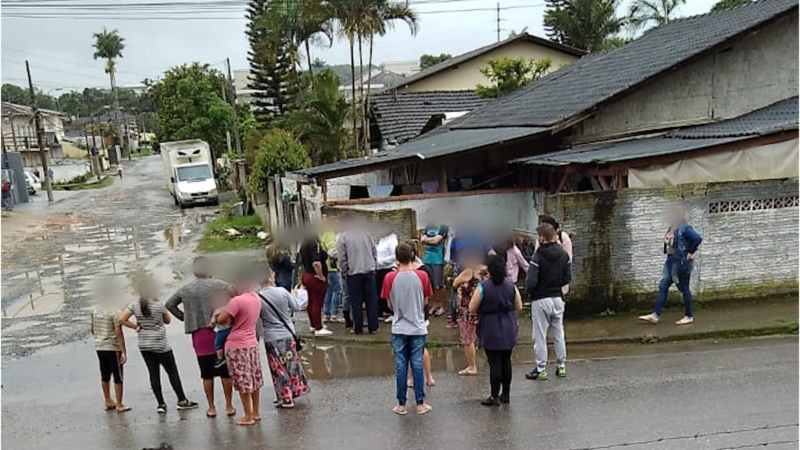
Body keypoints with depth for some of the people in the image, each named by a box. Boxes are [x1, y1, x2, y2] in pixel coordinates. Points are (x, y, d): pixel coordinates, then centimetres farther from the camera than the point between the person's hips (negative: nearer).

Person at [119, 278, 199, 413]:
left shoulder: (134, 305, -2)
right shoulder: (159, 305, -13)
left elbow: (121, 319, -5)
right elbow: (168, 320, 3)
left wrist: (136, 326, 3)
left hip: (143, 345, 5)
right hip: (160, 345, -4)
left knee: (153, 374, 8)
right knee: (172, 372, 6)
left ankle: (161, 404, 8)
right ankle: (182, 401, 11)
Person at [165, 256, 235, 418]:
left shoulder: (185, 289, 6)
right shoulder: (219, 285, -5)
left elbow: (169, 304, 14)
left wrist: (184, 317, 12)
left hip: (199, 335, 2)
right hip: (220, 332, -2)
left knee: (207, 374, 10)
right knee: (226, 372, 7)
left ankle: (211, 408, 15)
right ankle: (229, 406, 13)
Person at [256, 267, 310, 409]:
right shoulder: (282, 292, -10)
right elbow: (296, 307, 1)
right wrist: (293, 295, 17)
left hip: (271, 338, -2)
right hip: (288, 335, 2)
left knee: (279, 369, 8)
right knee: (292, 364, 18)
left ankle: (286, 399, 13)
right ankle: (294, 391, 29)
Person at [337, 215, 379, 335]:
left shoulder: (343, 237, -6)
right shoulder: (365, 232, 4)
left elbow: (342, 258, -7)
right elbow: (374, 251, 9)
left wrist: (344, 272, 6)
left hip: (353, 272, -3)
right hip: (369, 270, 3)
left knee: (356, 302, 5)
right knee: (372, 300, 8)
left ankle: (358, 328, 10)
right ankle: (373, 327, 11)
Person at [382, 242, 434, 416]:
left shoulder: (390, 278, -9)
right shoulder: (422, 276, -8)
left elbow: (390, 305, 0)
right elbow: (425, 302, 1)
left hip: (399, 329, 0)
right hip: (418, 328, 0)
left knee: (401, 366, 6)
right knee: (417, 365, 7)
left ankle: (401, 405, 13)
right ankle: (420, 403, 13)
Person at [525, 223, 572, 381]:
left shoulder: (538, 256, -18)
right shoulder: (564, 254, 1)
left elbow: (531, 281, -20)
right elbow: (568, 278, 5)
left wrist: (529, 291, 0)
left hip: (540, 300, -5)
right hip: (557, 298, 6)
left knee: (540, 336, 3)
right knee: (559, 333, 15)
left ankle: (541, 369, 8)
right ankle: (561, 366, 23)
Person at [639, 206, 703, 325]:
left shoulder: (685, 229, -17)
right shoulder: (673, 229, 9)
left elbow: (698, 238, -26)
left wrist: (690, 252, -19)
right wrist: (667, 251, 10)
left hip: (682, 262, -9)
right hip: (671, 261, 9)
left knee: (684, 289, 2)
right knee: (663, 287, 5)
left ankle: (689, 316, 16)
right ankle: (656, 315, 7)